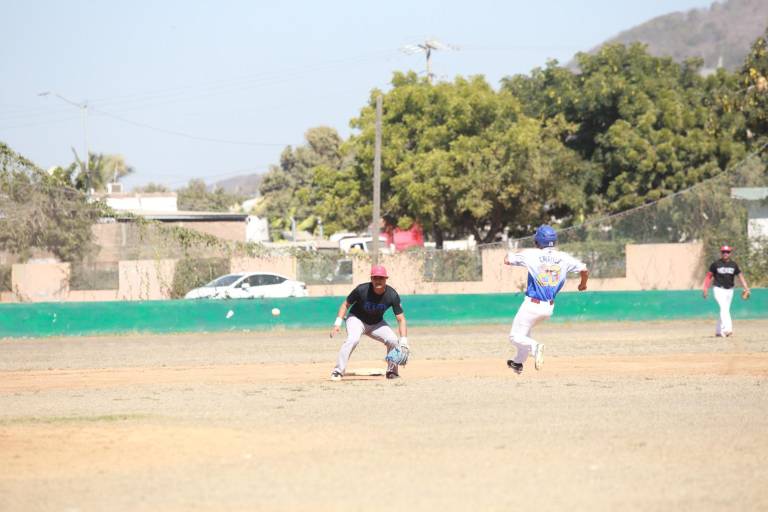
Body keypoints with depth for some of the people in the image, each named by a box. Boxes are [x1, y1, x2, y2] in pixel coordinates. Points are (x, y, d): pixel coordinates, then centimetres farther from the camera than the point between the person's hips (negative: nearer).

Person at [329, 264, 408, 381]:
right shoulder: (362, 290, -27)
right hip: (357, 319, -3)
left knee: (393, 340, -15)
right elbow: (346, 304, -11)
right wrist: (338, 323, -22)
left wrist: (404, 341, -32)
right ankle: (337, 372, -25)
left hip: (377, 323, 3)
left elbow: (401, 319, -20)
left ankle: (392, 371, 7)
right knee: (353, 339, -31)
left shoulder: (392, 295, -22)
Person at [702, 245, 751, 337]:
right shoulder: (716, 264, -4)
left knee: (724, 310, 9)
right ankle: (727, 329, -34)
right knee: (724, 308, -21)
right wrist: (705, 288, -10)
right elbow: (709, 276, -1)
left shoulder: (733, 264, 5)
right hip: (719, 290, -5)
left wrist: (746, 288, -8)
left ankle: (718, 331, 20)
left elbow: (740, 276, 2)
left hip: (729, 290, 5)